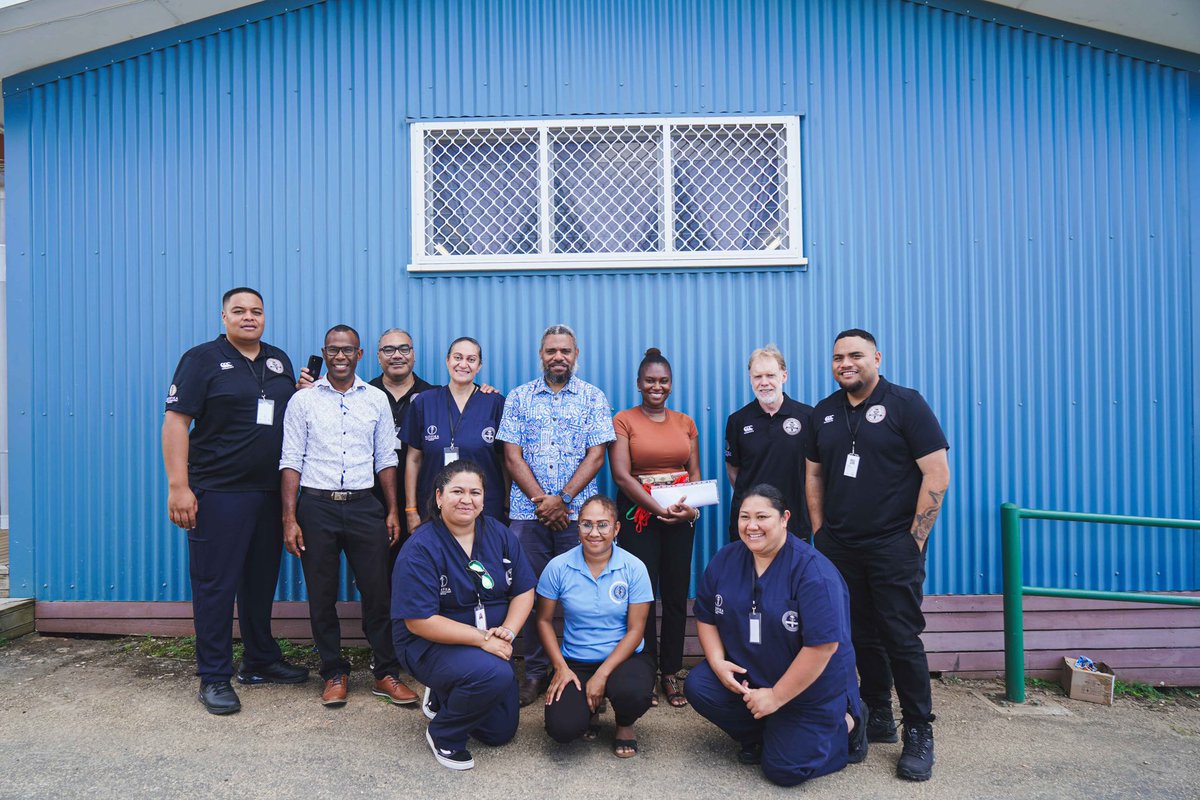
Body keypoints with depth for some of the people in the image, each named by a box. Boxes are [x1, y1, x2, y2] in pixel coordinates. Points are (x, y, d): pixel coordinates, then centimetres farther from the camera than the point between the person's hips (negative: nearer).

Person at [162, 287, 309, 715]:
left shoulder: (279, 361, 14)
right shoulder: (202, 358, -3)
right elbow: (175, 421, -9)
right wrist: (178, 485, -17)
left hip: (270, 491, 6)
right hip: (218, 492, -5)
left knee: (261, 580, 15)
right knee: (215, 584, 1)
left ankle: (261, 660, 29)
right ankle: (214, 677, 12)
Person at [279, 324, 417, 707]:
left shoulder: (376, 399, 8)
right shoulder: (303, 400, 3)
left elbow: (386, 459, 10)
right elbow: (291, 461, 1)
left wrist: (392, 511, 4)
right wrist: (290, 518, -6)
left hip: (363, 505, 1)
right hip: (316, 506, -1)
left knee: (377, 590, 2)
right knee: (322, 596, 6)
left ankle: (386, 674, 15)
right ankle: (334, 674, 22)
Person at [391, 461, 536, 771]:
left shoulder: (499, 534, -3)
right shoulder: (420, 549, -20)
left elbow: (524, 592, 0)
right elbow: (419, 621, -23)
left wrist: (507, 631, -19)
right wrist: (482, 638, -26)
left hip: (490, 646, 6)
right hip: (431, 646, -6)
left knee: (501, 732, 12)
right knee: (495, 674, -34)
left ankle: (441, 697, 36)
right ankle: (443, 735, -5)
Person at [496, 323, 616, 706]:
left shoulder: (593, 398, 6)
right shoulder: (519, 397, 9)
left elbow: (595, 456, -1)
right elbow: (512, 456, 3)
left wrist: (561, 499, -11)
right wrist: (540, 500, -8)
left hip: (577, 512, -1)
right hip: (528, 512, 1)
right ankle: (535, 671, 18)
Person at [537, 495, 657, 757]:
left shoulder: (634, 568, -9)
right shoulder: (558, 567, -6)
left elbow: (635, 630, -8)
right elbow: (544, 620, 3)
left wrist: (602, 675, -16)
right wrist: (560, 667, -9)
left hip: (623, 658, -1)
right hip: (575, 662, 1)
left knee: (633, 692, -35)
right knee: (562, 728, -23)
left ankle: (625, 724, 6)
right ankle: (590, 708, 16)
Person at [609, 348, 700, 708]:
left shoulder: (685, 422, 12)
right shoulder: (623, 420, 0)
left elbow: (695, 472, 13)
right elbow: (621, 475, -9)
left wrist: (693, 507, -6)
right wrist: (660, 509, -16)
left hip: (681, 516, 4)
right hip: (638, 514, -3)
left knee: (676, 594, 6)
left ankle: (671, 673, 19)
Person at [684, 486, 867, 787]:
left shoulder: (812, 570, -23)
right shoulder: (725, 559, -5)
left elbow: (823, 645, -26)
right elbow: (705, 616, 5)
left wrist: (776, 696, -21)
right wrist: (718, 662, -13)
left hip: (810, 688, -5)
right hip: (746, 674, 5)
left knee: (784, 770, -11)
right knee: (697, 686, -17)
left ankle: (845, 725, 16)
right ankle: (760, 735, 9)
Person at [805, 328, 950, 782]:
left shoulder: (905, 404, -5)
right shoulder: (824, 413, 10)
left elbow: (937, 474, -9)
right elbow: (814, 475, 16)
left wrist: (914, 539, -11)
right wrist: (820, 531, 9)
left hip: (893, 547, -4)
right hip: (839, 548, 5)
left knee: (901, 638, -1)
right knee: (862, 637, 12)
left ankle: (919, 734, 13)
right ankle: (878, 717, 27)